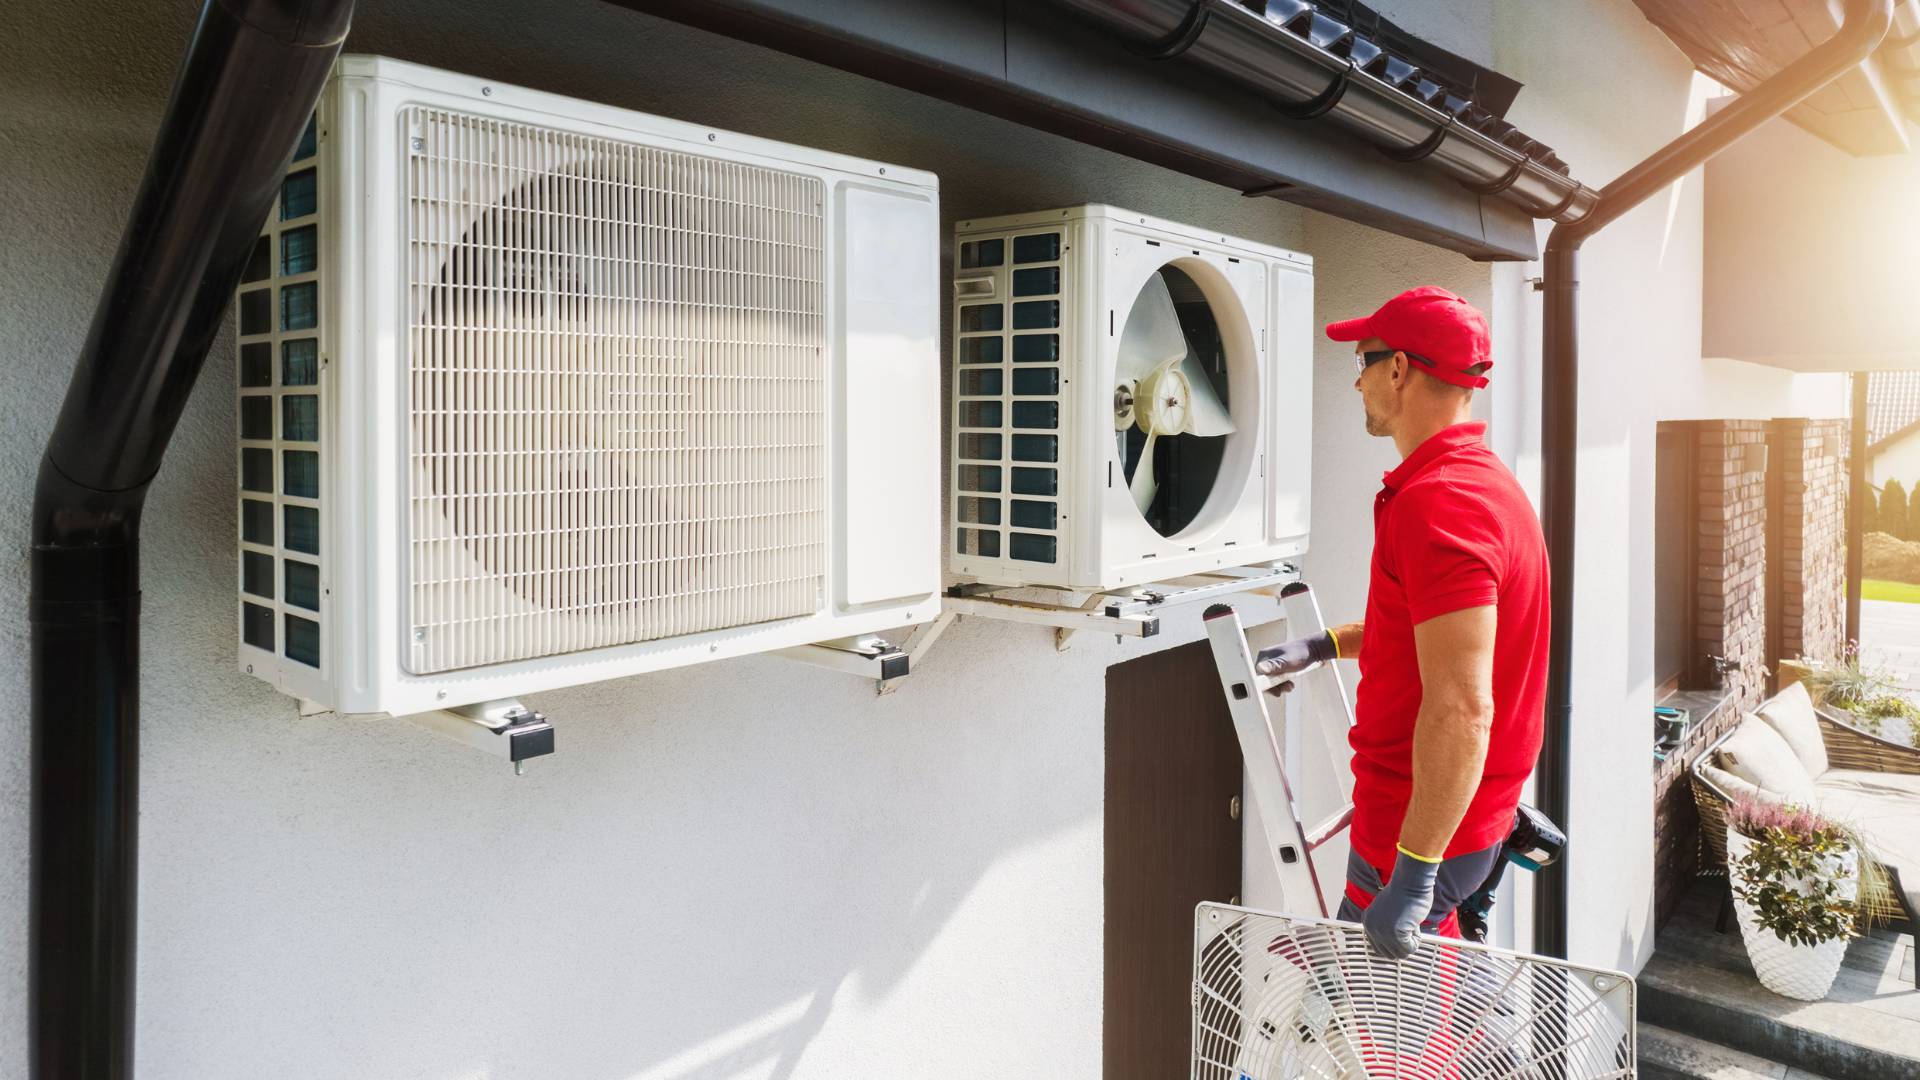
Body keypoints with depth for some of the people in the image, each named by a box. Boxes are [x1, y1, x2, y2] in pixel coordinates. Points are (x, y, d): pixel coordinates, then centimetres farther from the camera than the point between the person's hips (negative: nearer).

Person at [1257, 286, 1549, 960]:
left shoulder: (1437, 504, -25)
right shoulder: (1483, 480, 11)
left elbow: (1461, 708, -31)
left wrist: (1413, 872, -29)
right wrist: (1327, 645, 26)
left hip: (1426, 826, -10)